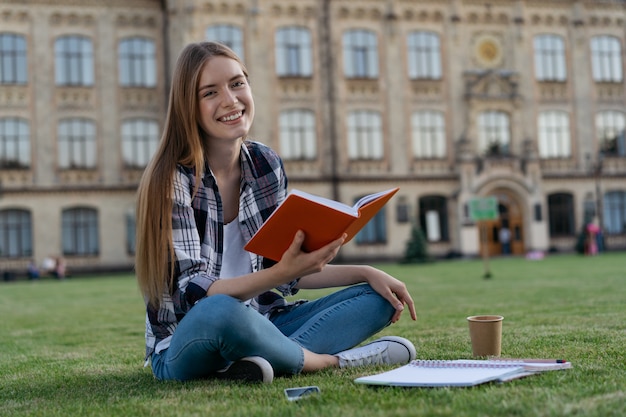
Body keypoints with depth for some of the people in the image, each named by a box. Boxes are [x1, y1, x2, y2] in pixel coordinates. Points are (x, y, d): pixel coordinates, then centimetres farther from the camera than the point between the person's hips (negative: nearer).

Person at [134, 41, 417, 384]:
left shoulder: (267, 165, 3)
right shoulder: (173, 178, -15)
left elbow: (288, 273, 10)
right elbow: (193, 293, -23)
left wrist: (366, 272, -1)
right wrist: (279, 274, -37)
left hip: (257, 327, 7)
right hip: (184, 349, -7)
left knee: (378, 298, -1)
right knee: (221, 311, -40)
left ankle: (271, 358, -22)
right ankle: (327, 360, -16)